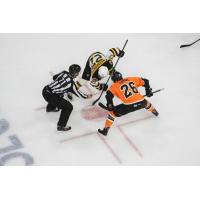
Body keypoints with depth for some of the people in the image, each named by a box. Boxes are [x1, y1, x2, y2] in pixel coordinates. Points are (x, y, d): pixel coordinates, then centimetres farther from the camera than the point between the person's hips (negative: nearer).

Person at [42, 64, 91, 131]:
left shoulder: (64, 73, 5)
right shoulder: (71, 83, -13)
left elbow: (54, 77, 22)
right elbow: (77, 92, 1)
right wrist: (86, 96, 18)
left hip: (45, 90, 9)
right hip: (50, 96, -8)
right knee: (68, 107, 1)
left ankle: (50, 108, 61)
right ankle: (61, 126, 2)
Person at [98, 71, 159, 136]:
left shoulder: (114, 86, 10)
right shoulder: (131, 79, 19)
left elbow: (109, 94, -6)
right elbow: (145, 81, 24)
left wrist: (110, 106, 1)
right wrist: (148, 91, 35)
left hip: (129, 106, -4)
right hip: (141, 103, 4)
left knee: (113, 112, 12)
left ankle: (105, 130, 10)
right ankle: (154, 112, 65)